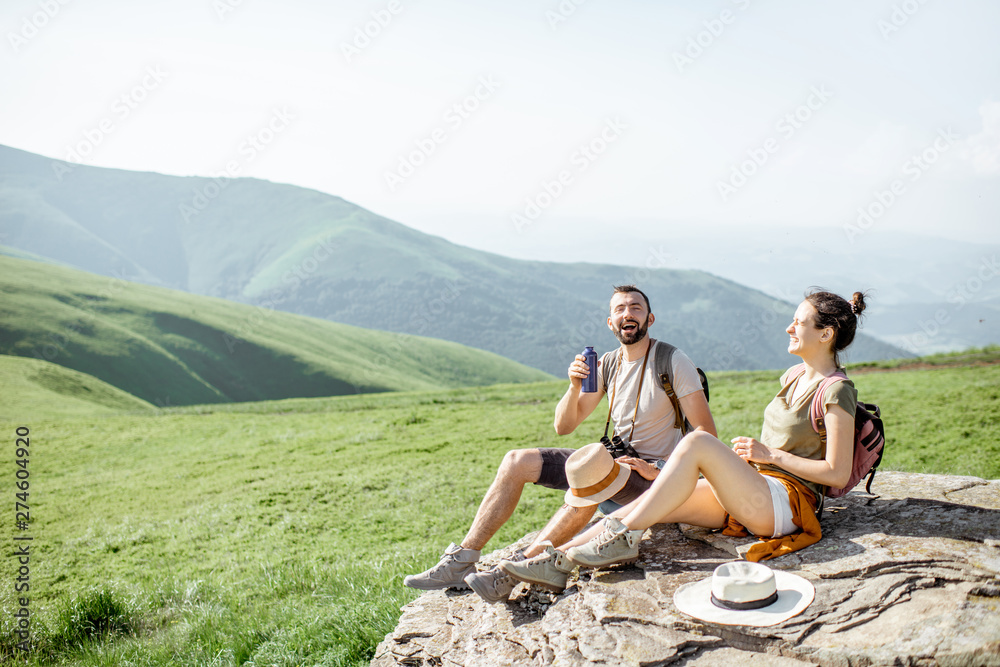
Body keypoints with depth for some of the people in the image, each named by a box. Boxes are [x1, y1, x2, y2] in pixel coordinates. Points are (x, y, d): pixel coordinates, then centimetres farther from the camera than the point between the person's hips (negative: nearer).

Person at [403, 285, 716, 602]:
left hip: (651, 472, -6)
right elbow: (563, 426, 5)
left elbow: (706, 433, -13)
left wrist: (658, 470, -21)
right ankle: (462, 561, -9)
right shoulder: (607, 364, 7)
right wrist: (575, 387, -14)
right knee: (517, 462, -7)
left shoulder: (672, 362, -9)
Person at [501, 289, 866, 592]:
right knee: (649, 503, -13)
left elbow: (838, 473, -13)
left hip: (786, 502, -8)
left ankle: (624, 537, -27)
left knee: (696, 441, -31)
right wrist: (746, 455, 10)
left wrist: (770, 455, -11)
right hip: (750, 493, 8)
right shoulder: (794, 375, 17)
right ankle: (557, 560, -19)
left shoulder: (836, 392, -8)